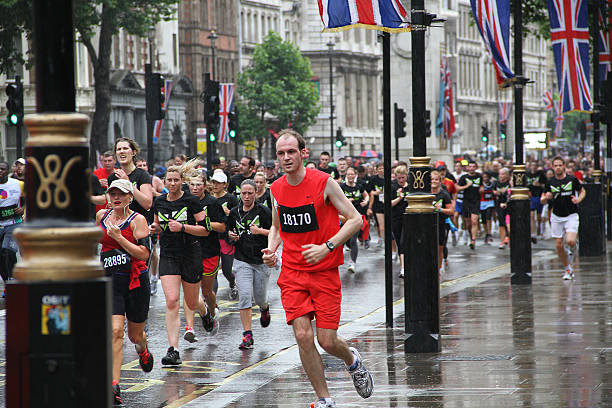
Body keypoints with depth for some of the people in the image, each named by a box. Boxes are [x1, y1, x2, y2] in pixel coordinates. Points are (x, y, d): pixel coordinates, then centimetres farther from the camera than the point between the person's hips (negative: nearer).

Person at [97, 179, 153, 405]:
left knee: (135, 335, 13)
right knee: (115, 331, -16)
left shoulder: (137, 220, -7)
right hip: (110, 282, 2)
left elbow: (144, 253, -17)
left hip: (136, 281, -2)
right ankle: (114, 385, -20)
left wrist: (118, 236, -21)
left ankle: (142, 350, 52)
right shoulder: (101, 215, 6)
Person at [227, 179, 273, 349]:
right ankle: (247, 335, -11)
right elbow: (230, 230, 23)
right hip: (242, 260, 2)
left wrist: (260, 231, -20)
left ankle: (265, 308, 47)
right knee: (244, 295, -13)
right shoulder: (234, 212, 7)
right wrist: (231, 235, 0)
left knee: (260, 298, 7)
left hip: (261, 260, -2)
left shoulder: (263, 211, -4)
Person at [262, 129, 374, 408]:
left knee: (327, 341, -4)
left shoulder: (324, 183, -10)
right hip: (291, 272, 3)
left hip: (324, 272, -3)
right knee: (303, 336, -10)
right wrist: (271, 250, 0)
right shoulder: (276, 189, 4)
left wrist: (327, 247, -19)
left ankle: (352, 360, 32)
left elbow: (355, 219, -8)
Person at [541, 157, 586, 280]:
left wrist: (578, 199, -10)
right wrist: (546, 197, -16)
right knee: (559, 245, 1)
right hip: (556, 217, 2)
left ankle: (573, 250, 15)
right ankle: (568, 270, 18)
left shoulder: (572, 179, -4)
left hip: (571, 215, -2)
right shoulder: (549, 182, 1)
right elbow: (543, 200, 8)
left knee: (570, 241, -22)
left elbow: (582, 191, 11)